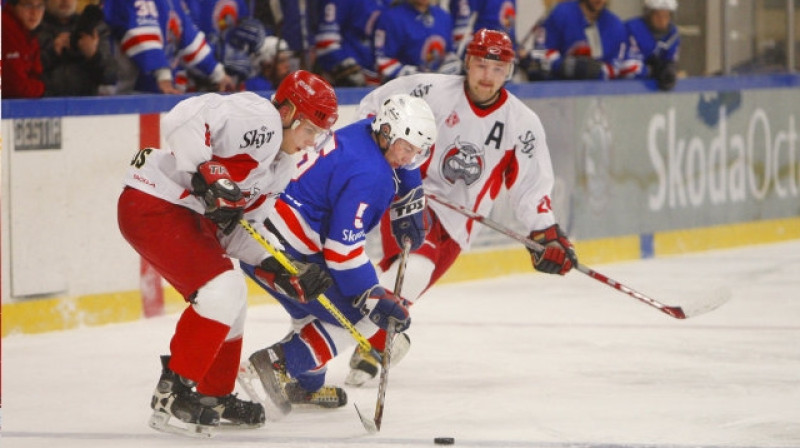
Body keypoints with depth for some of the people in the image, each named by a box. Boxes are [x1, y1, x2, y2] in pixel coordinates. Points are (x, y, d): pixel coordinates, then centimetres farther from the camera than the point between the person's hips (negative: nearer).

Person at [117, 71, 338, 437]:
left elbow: (241, 233, 14)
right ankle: (172, 396, -14)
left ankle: (214, 396, 32)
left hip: (188, 214, 11)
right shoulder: (260, 119, -15)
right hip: (152, 205, -11)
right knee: (222, 289, -18)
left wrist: (285, 271, 2)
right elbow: (184, 119, -28)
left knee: (231, 300, 18)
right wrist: (205, 173, -31)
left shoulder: (277, 169, 16)